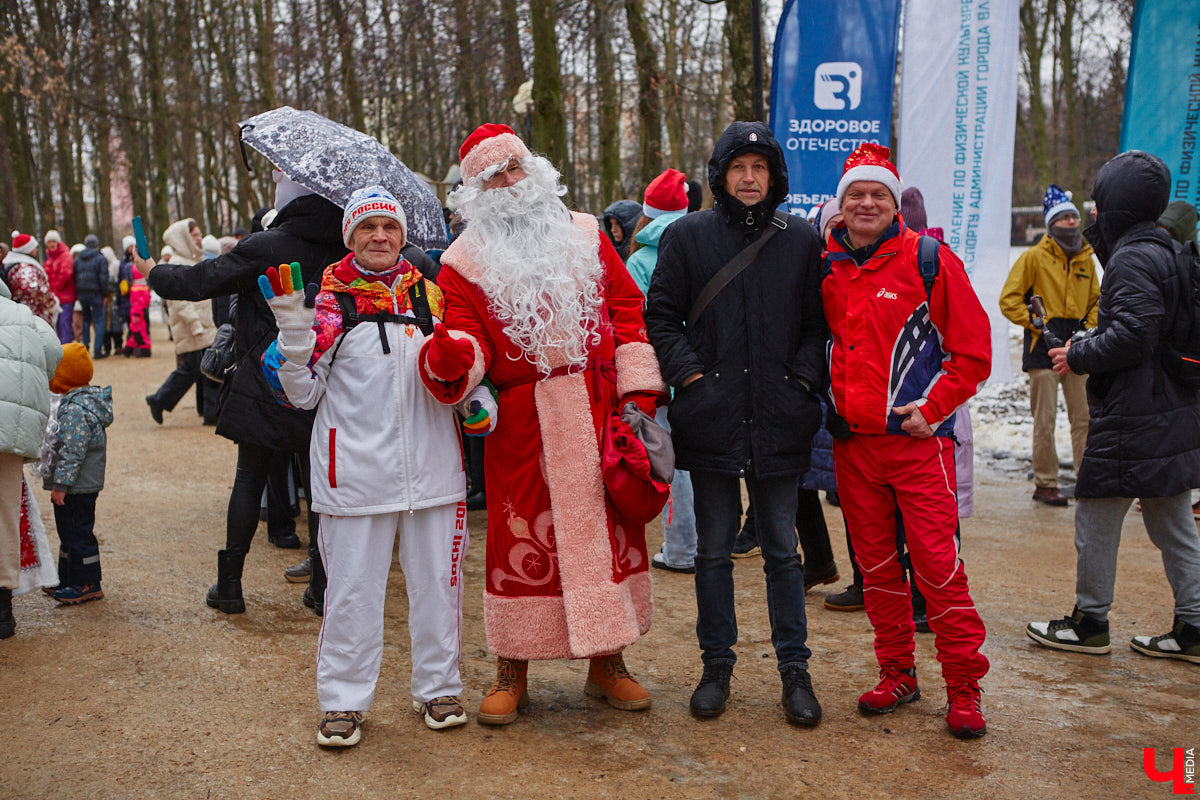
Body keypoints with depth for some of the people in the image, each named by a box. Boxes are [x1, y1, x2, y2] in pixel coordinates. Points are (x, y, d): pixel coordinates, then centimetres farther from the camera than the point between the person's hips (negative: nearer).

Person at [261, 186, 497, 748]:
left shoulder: (430, 294, 9)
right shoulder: (330, 301, 1)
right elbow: (302, 393, 0)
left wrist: (480, 400, 3)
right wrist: (293, 332, -13)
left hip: (433, 469, 3)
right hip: (357, 472, -3)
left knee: (436, 580, 12)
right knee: (352, 588, 4)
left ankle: (438, 687, 28)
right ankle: (344, 700, 19)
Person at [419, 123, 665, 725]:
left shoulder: (586, 237, 11)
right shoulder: (465, 262, 3)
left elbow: (627, 311, 8)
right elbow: (465, 339, -5)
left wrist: (639, 392, 0)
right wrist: (448, 358, -30)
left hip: (599, 415, 3)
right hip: (521, 425, -2)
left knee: (608, 527, 8)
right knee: (521, 535, 2)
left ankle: (607, 663, 23)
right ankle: (511, 672, 18)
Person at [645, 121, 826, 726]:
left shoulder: (801, 240, 7)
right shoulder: (687, 236, 4)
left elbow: (818, 323, 9)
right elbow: (660, 314, 5)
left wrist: (802, 378, -4)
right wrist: (688, 373, -6)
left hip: (779, 421, 0)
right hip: (711, 417, 0)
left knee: (782, 551, 8)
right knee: (713, 552, 10)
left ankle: (794, 669, 20)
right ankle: (717, 665, 23)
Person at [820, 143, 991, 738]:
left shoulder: (929, 259, -4)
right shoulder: (825, 267, 7)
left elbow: (973, 349, -3)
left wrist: (931, 408, -9)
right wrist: (829, 401, 5)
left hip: (918, 440, -4)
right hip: (851, 442, 4)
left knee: (938, 564, -4)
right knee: (875, 565, 11)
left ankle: (963, 688, 8)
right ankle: (897, 673, 25)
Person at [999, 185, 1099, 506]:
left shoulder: (1086, 259, 13)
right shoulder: (1034, 257, -3)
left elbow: (1096, 300, 22)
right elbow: (1009, 299, -3)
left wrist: (1089, 328, 6)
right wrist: (1036, 323, -8)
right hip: (1044, 346, -5)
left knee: (1084, 418, 4)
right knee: (1045, 420, -2)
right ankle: (1045, 484, 7)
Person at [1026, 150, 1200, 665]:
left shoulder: (1133, 258, -15)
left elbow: (1132, 334, -24)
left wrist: (1077, 357, -11)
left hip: (1129, 419, -10)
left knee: (1096, 518, 3)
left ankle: (1090, 622, 14)